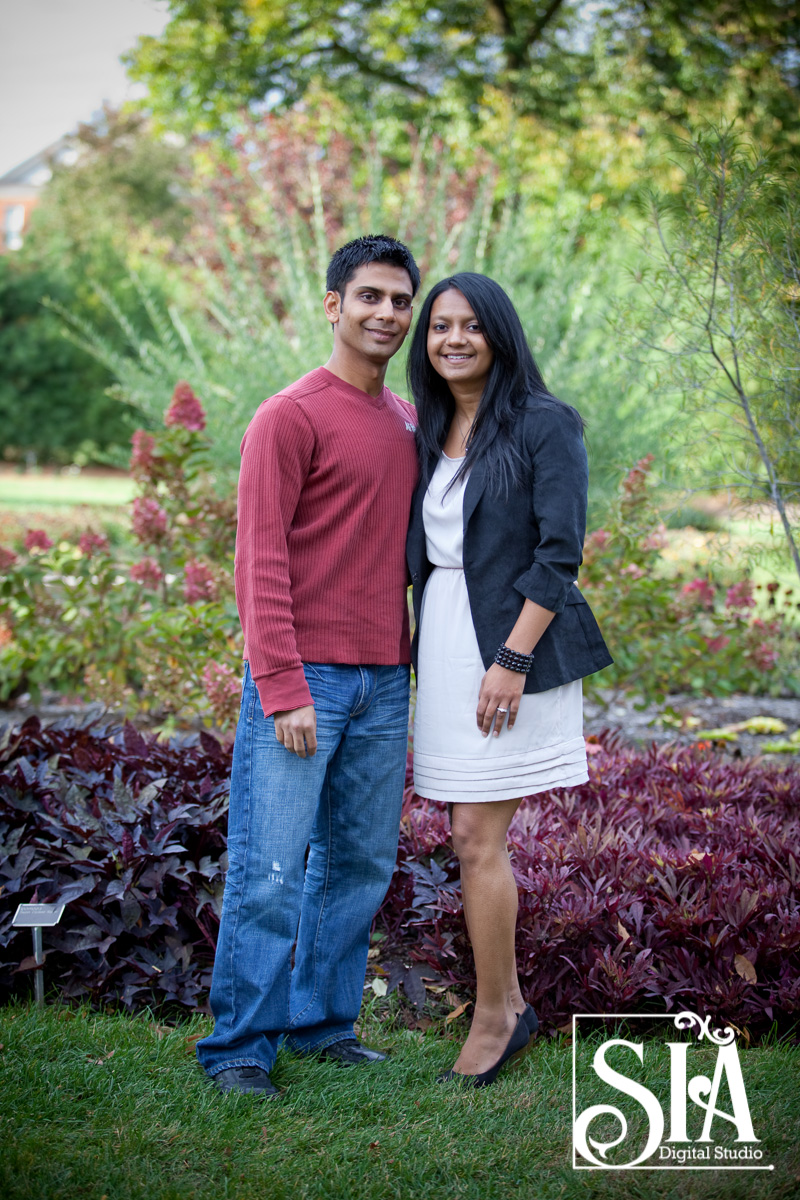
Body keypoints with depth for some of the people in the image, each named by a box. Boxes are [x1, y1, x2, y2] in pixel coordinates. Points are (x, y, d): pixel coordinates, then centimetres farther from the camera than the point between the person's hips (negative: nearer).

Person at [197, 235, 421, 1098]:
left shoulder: (408, 423, 16)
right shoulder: (289, 419, -6)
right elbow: (260, 562, -10)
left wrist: (415, 664, 13)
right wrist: (284, 691, -16)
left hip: (384, 682, 7)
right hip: (302, 677, -7)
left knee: (359, 862, 9)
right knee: (268, 869, -5)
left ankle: (323, 1020, 20)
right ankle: (240, 1044, 3)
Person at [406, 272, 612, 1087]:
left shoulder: (545, 425, -8)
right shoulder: (429, 434, 12)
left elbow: (559, 552, -14)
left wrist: (512, 659, -19)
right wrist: (421, 650, 11)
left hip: (512, 646, -7)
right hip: (444, 644, 7)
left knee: (477, 838, -5)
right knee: (472, 838, 10)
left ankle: (492, 1020, 8)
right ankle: (511, 1004, 22)